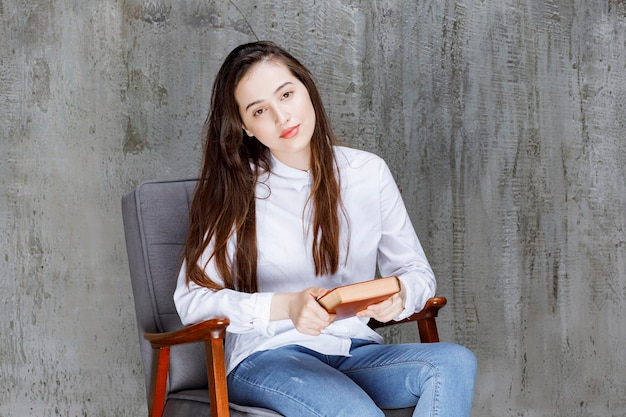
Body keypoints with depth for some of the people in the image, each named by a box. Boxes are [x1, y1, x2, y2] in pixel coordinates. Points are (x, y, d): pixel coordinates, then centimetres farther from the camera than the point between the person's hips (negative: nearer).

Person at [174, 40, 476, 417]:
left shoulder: (367, 172, 6)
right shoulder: (232, 191, 0)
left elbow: (419, 273, 11)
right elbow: (192, 300, -7)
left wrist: (398, 295, -15)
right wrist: (286, 307, -24)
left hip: (356, 352, 4)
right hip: (268, 356, -3)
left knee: (454, 363, -28)